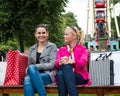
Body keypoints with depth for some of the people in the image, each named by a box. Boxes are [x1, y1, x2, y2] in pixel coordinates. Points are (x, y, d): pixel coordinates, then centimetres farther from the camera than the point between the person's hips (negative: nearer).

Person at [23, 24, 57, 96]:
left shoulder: (52, 46, 9)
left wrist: (36, 66, -12)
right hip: (34, 75, 3)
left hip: (48, 75, -3)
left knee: (32, 68, -36)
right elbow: (29, 65, 23)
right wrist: (28, 70, -3)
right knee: (27, 79, -36)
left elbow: (53, 64, -3)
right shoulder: (32, 49, 23)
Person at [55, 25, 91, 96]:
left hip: (79, 77, -2)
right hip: (62, 76, 2)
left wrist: (72, 62, -33)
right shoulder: (61, 49, 20)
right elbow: (56, 63, 2)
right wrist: (60, 62, -24)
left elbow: (82, 63, -11)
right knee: (60, 73, -34)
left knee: (67, 66, -34)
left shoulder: (83, 49, 11)